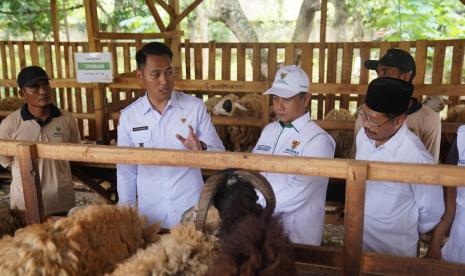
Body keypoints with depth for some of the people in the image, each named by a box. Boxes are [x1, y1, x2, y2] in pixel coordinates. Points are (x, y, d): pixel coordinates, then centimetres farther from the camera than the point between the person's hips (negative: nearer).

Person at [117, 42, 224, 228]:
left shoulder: (195, 107, -7)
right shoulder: (128, 116, -3)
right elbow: (126, 171, 5)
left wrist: (201, 149, -26)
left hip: (191, 211, -1)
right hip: (150, 213, 1)